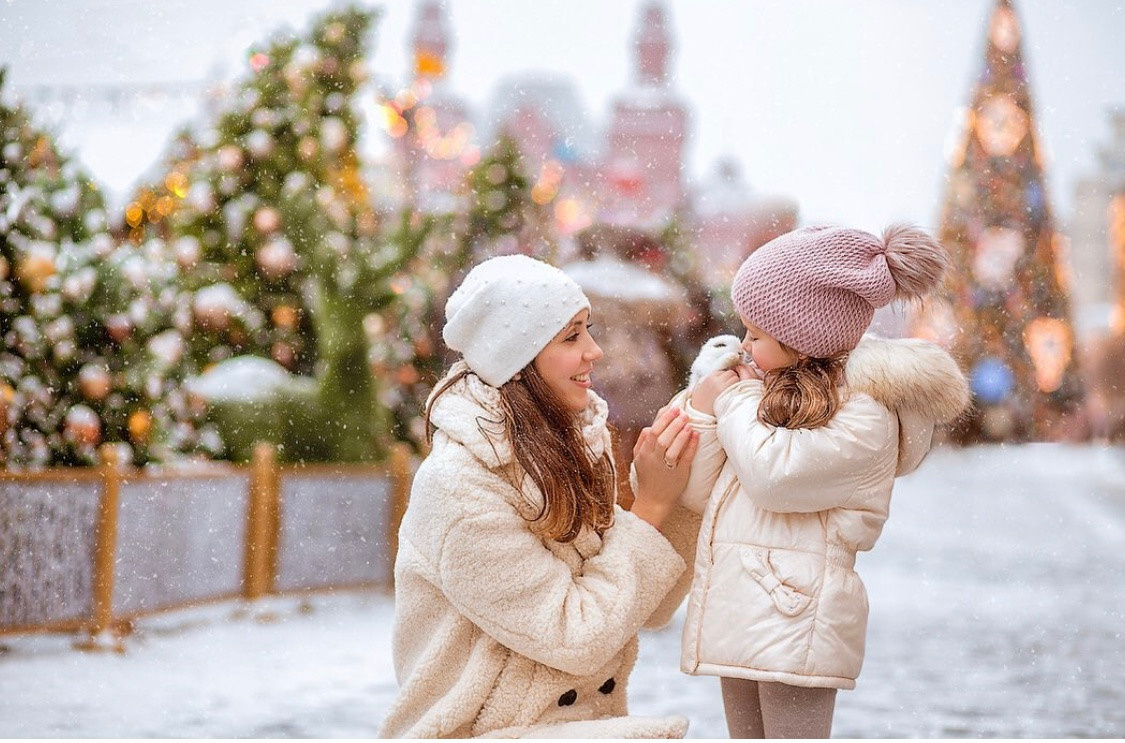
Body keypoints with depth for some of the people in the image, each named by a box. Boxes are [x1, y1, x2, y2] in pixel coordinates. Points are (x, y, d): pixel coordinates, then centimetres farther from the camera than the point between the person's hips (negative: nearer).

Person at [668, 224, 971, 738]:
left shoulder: (865, 416, -10)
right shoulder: (777, 394, 15)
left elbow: (775, 474, -24)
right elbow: (701, 495, 15)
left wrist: (736, 403, -7)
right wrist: (703, 411, 1)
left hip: (794, 622, -9)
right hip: (739, 617, 9)